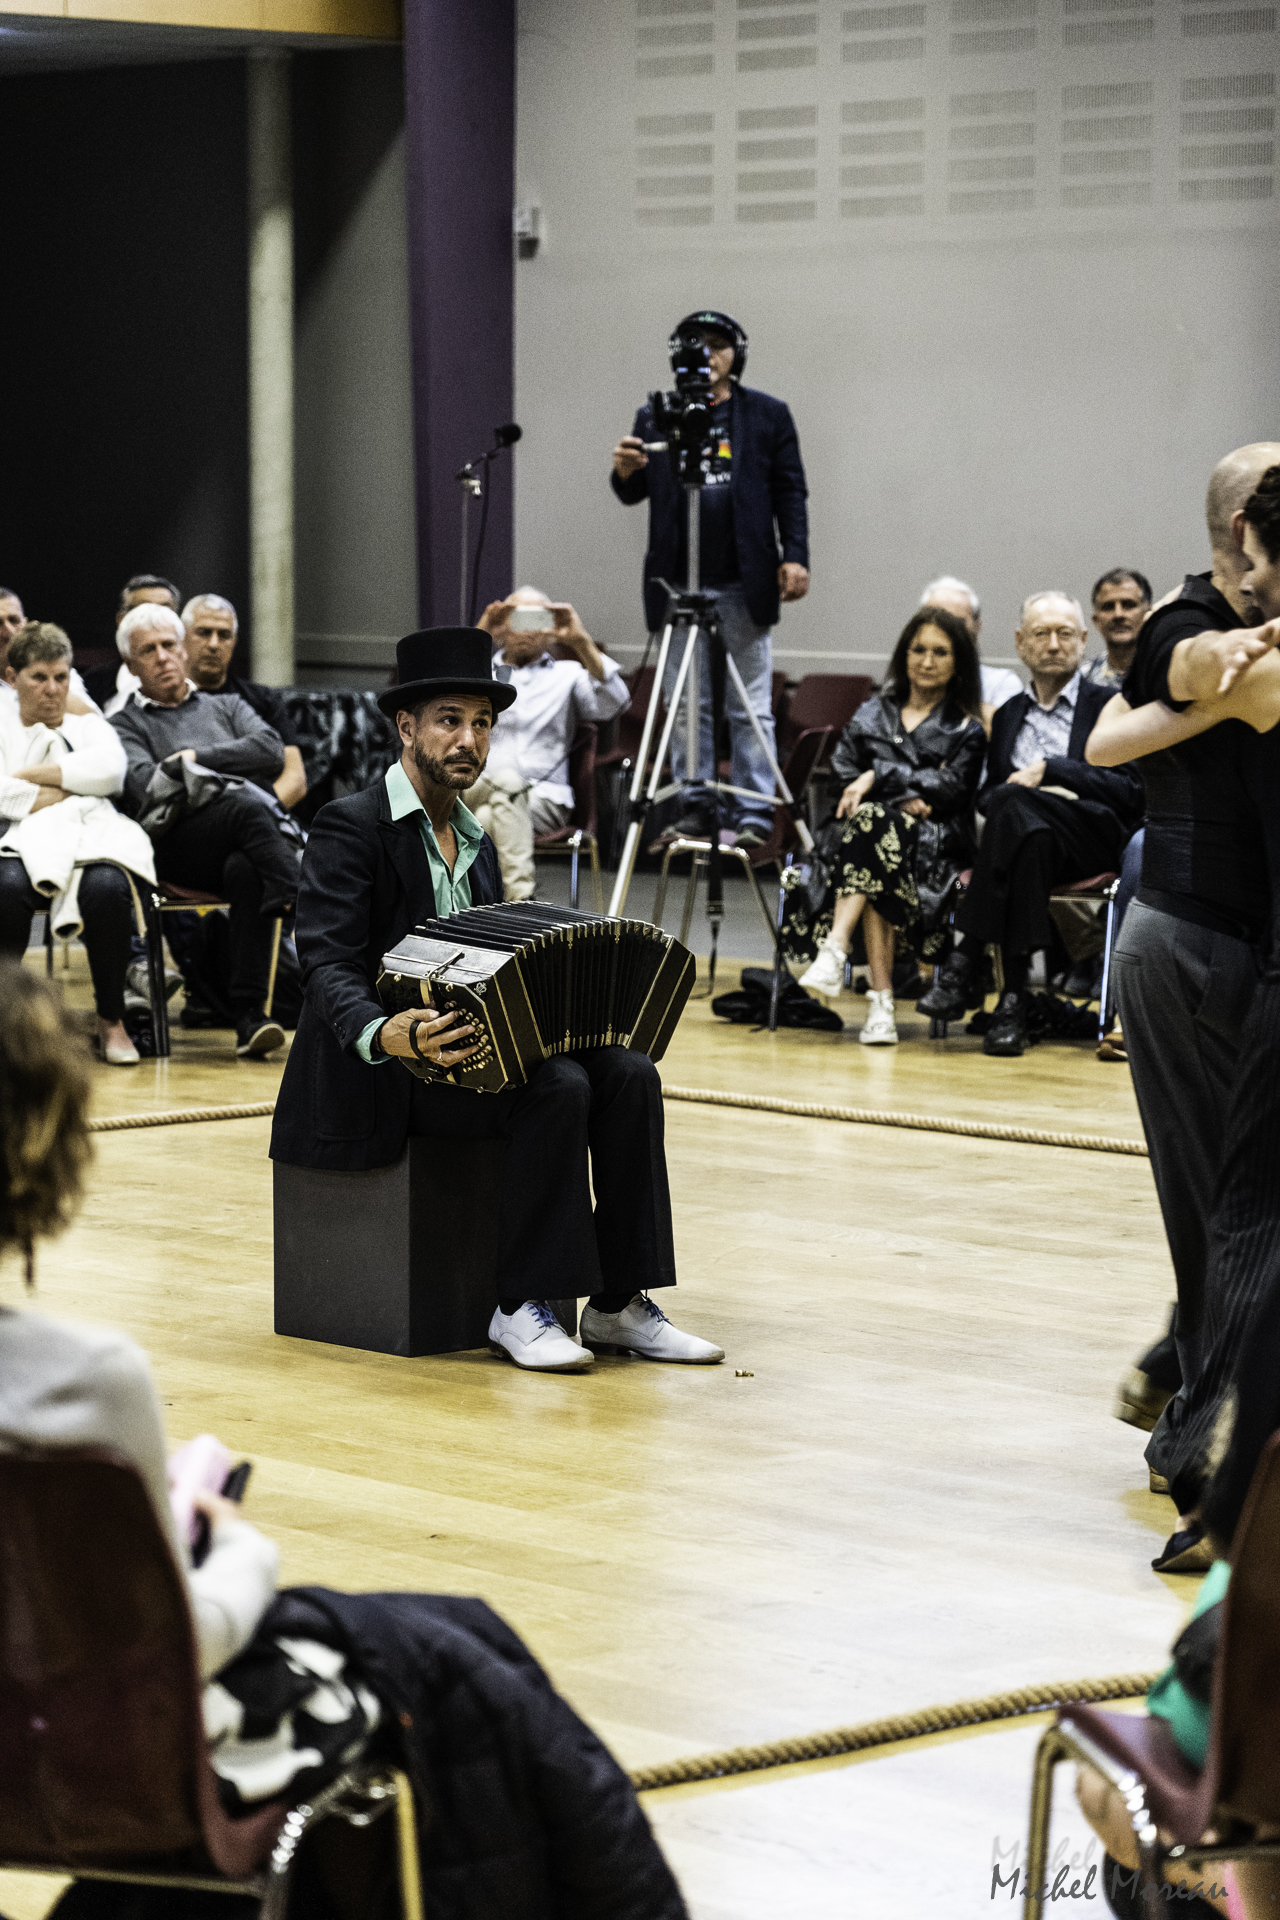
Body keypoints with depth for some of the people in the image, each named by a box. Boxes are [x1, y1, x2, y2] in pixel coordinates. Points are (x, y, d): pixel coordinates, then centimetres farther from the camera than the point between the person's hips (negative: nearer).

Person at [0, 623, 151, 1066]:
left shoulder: (87, 725, 28)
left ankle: (111, 1020, -20)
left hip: (87, 839, 1)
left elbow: (110, 770, 2)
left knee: (107, 888, -36)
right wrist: (63, 793, 0)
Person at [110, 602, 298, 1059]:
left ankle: (249, 1016, -42)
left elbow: (271, 751, 9)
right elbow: (146, 786, -1)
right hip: (182, 841, -2)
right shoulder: (127, 725, 21)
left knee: (245, 871, -37)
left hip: (255, 836, 2)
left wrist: (198, 757, 2)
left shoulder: (227, 706, 31)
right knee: (248, 806, -36)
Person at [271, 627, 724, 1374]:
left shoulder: (475, 841, 18)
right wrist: (385, 1033, -39)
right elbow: (328, 965, -18)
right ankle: (523, 1308, -22)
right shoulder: (352, 827, -8)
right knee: (556, 1089, -30)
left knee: (629, 1074, -15)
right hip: (384, 1065, -8)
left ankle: (619, 1303, -15)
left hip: (473, 1047, 8)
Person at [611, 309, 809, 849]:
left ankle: (755, 814, 3)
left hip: (744, 585, -2)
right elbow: (633, 495, 9)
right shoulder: (656, 418, 10)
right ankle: (694, 806, 13)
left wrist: (795, 556, -7)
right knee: (685, 706, 6)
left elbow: (791, 492, 5)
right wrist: (625, 473, -15)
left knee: (750, 709, 0)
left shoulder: (768, 415, 7)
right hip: (677, 583, 2)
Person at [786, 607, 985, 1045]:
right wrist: (902, 798, -6)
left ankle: (835, 949, -51)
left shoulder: (966, 730, 15)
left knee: (875, 822, -36)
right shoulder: (871, 715, 24)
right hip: (864, 832, 2)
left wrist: (879, 777, -10)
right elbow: (839, 776, 10)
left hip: (933, 844, -2)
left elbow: (950, 788, -2)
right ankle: (881, 998, -47)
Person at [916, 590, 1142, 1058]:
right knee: (1031, 836, -37)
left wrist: (1049, 771, -10)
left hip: (1094, 839, -3)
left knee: (1015, 805, -35)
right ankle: (1011, 999, -42)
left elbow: (1131, 791, -1)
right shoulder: (1009, 714, 26)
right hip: (1024, 834, 3)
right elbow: (986, 795, 18)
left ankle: (966, 963, -35)